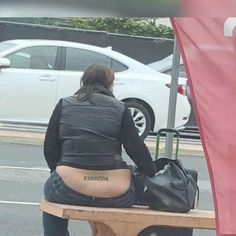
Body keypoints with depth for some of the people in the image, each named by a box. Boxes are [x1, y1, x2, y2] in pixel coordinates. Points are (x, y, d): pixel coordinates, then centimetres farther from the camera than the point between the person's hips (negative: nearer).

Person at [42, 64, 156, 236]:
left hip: (70, 191, 1)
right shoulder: (120, 109, 7)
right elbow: (136, 148, -1)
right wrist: (154, 176, 7)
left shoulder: (64, 105, 10)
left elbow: (50, 149, 10)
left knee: (51, 189, 34)